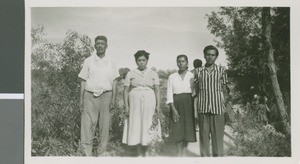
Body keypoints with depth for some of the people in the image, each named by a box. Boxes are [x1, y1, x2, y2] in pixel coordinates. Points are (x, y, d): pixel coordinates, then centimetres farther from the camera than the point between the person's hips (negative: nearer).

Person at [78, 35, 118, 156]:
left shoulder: (110, 63, 10)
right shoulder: (88, 61, 6)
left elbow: (113, 82, 11)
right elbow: (83, 81, 7)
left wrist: (113, 99, 4)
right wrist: (81, 99, 2)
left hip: (105, 95, 2)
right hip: (90, 95, -1)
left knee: (105, 125, 5)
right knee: (88, 124, -7)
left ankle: (102, 151, 15)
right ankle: (86, 153, -3)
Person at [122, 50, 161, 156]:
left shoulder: (153, 74, 11)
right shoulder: (130, 74, 10)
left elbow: (157, 91, 6)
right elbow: (126, 91, 7)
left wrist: (158, 107, -3)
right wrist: (126, 106, -2)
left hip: (149, 103, 0)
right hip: (134, 103, 0)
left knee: (148, 128, -1)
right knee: (136, 128, -2)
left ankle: (145, 153, 13)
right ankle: (140, 154, 5)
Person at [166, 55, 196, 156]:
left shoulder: (192, 76, 4)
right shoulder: (172, 77, 4)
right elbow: (169, 94, 0)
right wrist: (173, 109, -11)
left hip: (188, 105, 0)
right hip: (176, 105, 0)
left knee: (187, 130, 1)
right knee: (177, 130, -1)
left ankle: (183, 153, 12)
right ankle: (179, 155, 6)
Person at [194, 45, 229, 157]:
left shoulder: (221, 70, 6)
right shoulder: (198, 71, 9)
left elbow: (224, 88, 10)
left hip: (217, 106, -1)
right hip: (203, 106, 1)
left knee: (218, 133, 0)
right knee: (204, 133, 3)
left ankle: (218, 156, 8)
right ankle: (204, 156, 12)